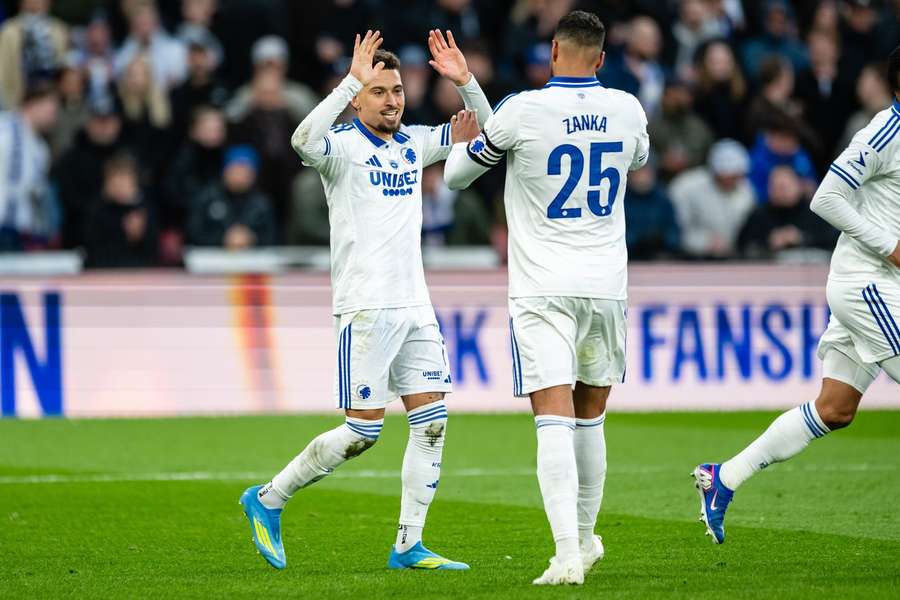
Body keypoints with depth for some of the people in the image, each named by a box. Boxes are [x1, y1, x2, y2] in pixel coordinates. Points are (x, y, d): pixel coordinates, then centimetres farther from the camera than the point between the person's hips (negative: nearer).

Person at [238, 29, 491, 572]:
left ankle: (409, 545, 3)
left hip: (415, 304, 7)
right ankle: (268, 501, 8)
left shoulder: (413, 143, 13)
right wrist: (352, 80, -33)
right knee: (363, 431, -8)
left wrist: (464, 81, -1)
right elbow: (304, 140, -30)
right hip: (366, 307, -7)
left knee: (432, 420, -1)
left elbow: (485, 131, 17)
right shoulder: (343, 145, -7)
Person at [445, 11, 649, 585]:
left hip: (543, 287, -4)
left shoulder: (523, 110, -8)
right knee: (590, 417, 17)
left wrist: (464, 134, 29)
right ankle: (586, 539, 28)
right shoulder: (627, 110, 3)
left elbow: (456, 175, 6)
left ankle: (567, 551, -23)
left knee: (555, 418, -11)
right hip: (606, 284, 4)